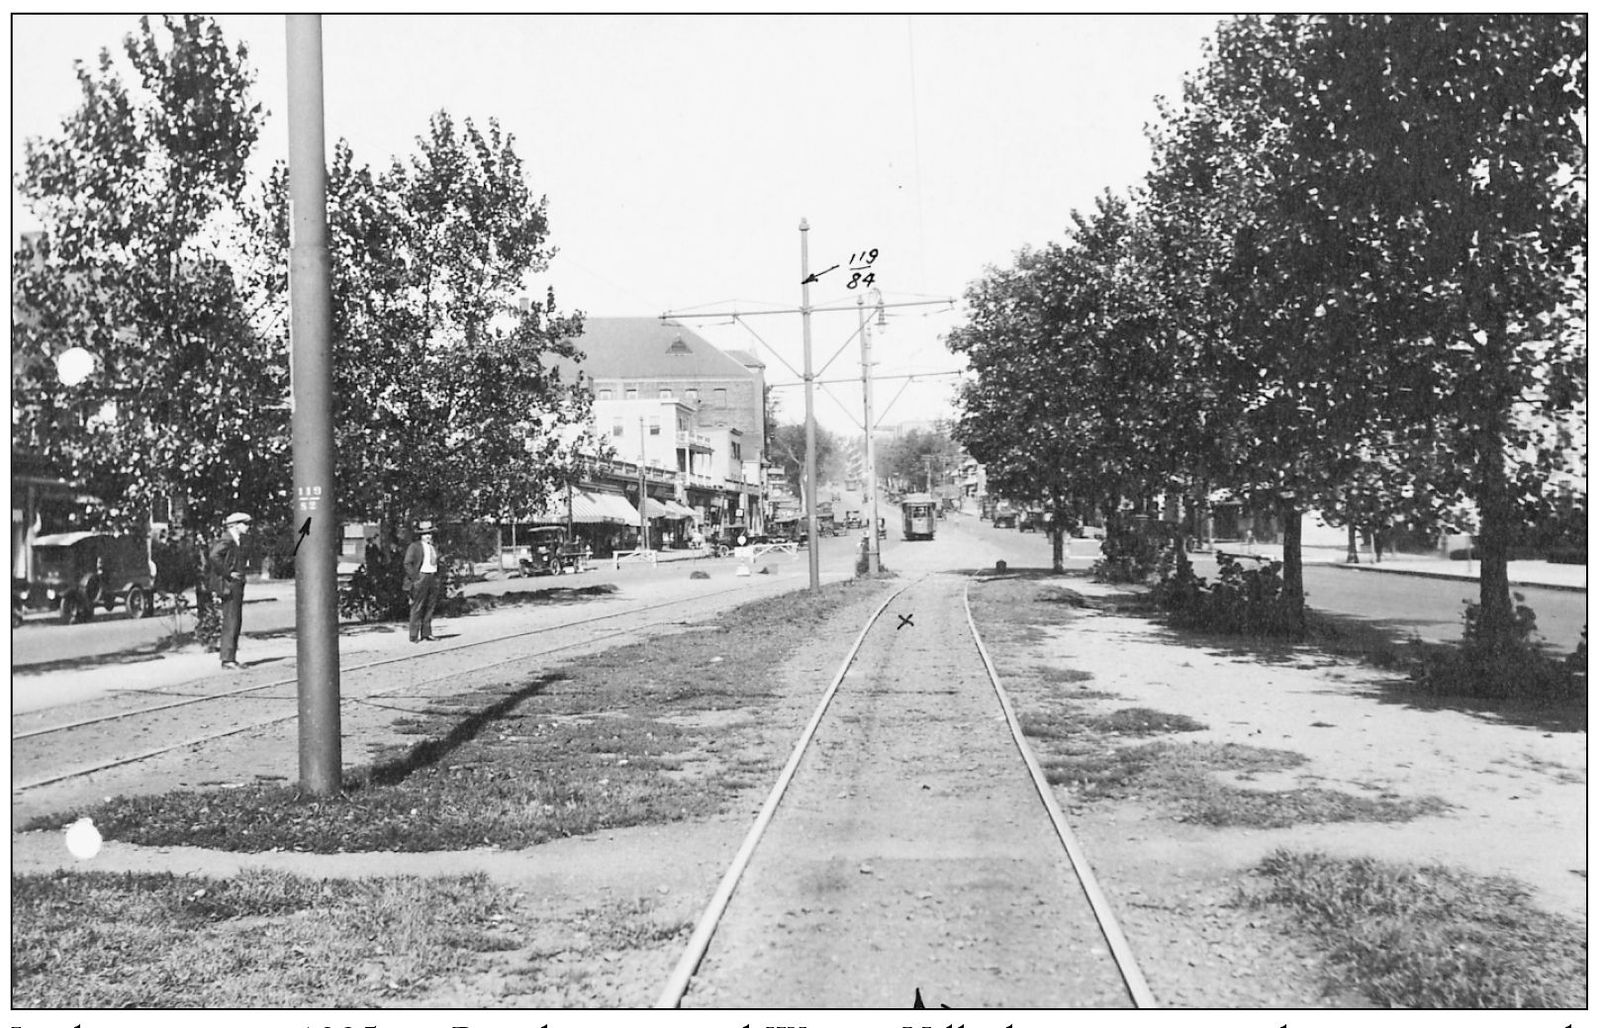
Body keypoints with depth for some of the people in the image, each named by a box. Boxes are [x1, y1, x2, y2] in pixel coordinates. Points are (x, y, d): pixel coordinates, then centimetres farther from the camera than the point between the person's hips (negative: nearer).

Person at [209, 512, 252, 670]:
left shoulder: (238, 541, 16)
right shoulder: (227, 540, -14)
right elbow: (214, 556, -28)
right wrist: (227, 574, -22)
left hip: (237, 586, 10)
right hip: (229, 586, -10)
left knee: (236, 621, 13)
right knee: (231, 622, -8)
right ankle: (227, 660, -6)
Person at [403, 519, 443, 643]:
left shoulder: (433, 547, 16)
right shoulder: (415, 546, -4)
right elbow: (408, 563, -9)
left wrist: (438, 578, 12)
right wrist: (414, 578, -15)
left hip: (433, 578, 7)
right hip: (421, 577, -7)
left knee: (430, 607, 9)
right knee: (417, 608, -5)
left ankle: (426, 634, 15)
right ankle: (414, 635, -2)